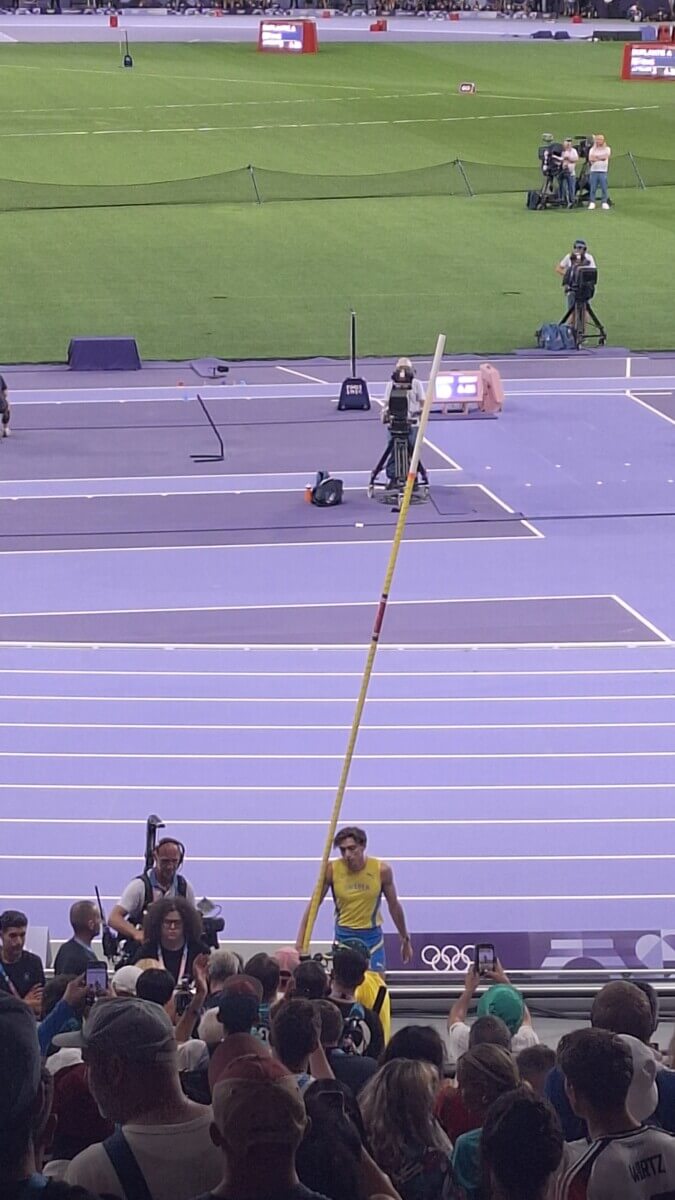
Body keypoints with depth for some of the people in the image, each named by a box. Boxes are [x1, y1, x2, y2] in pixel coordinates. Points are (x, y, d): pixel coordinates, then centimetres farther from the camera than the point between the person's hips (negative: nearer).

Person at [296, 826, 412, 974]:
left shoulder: (381, 870, -11)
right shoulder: (331, 870, -12)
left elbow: (394, 905, 4)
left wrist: (405, 940, 12)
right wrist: (300, 944, -10)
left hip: (372, 936, 0)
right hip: (343, 936, 0)